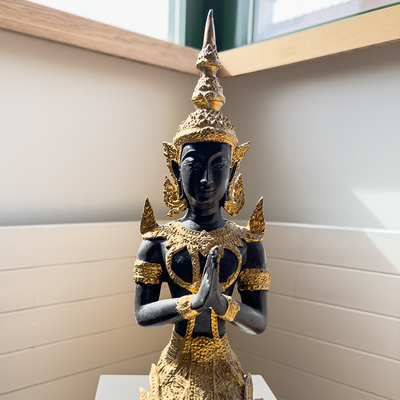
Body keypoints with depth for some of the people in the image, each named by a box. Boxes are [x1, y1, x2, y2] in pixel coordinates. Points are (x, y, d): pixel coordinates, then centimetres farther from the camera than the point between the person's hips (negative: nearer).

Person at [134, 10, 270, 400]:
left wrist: (222, 303, -26)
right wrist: (194, 301, -25)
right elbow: (142, 313, -10)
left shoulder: (247, 243, -8)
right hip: (178, 365, 0)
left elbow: (260, 321, -7)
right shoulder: (158, 240, -9)